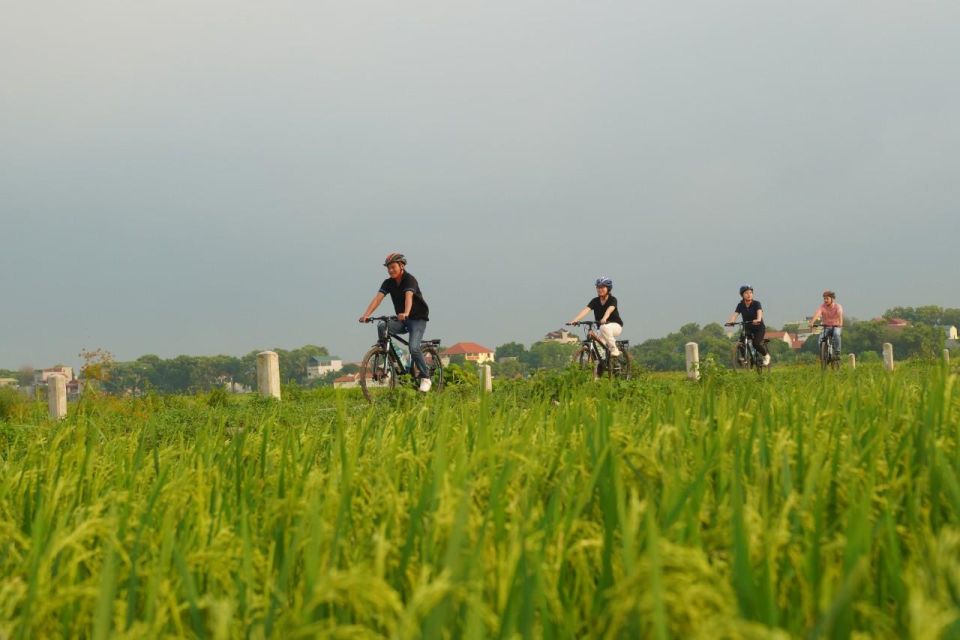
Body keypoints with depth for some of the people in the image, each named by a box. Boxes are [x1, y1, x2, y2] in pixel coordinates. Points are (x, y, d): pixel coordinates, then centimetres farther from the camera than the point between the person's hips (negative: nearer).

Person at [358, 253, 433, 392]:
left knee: (414, 348, -24)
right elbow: (378, 298, -15)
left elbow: (409, 297, -37)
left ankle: (425, 378, -7)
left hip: (418, 319, -6)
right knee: (381, 327, -22)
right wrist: (366, 315, -31)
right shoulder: (388, 283, -1)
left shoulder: (409, 280, -18)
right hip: (401, 320, 6)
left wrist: (406, 313, -57)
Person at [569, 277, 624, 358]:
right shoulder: (595, 301, -2)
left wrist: (604, 319, -56)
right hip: (602, 327, 4)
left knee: (604, 327, -38)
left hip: (616, 325, -4)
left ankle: (614, 351, -26)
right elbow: (586, 310, -18)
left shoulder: (612, 300, -12)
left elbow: (609, 310, -34)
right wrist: (575, 319, -36)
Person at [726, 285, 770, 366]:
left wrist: (758, 320, -57)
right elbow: (735, 314, -21)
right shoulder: (740, 305, -7)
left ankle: (766, 355, 2)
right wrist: (730, 322, -42)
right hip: (748, 328, 3)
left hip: (759, 327, -3)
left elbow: (759, 312, -34)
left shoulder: (756, 303, -16)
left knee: (756, 343, -26)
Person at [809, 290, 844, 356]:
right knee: (821, 338, -25)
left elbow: (840, 314, -34)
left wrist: (840, 323, -55)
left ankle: (837, 352, -30)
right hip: (826, 327, 2)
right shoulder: (822, 307, -10)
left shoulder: (837, 306, -13)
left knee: (836, 334, -35)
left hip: (836, 326, -2)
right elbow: (817, 314, -29)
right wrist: (812, 322, -48)